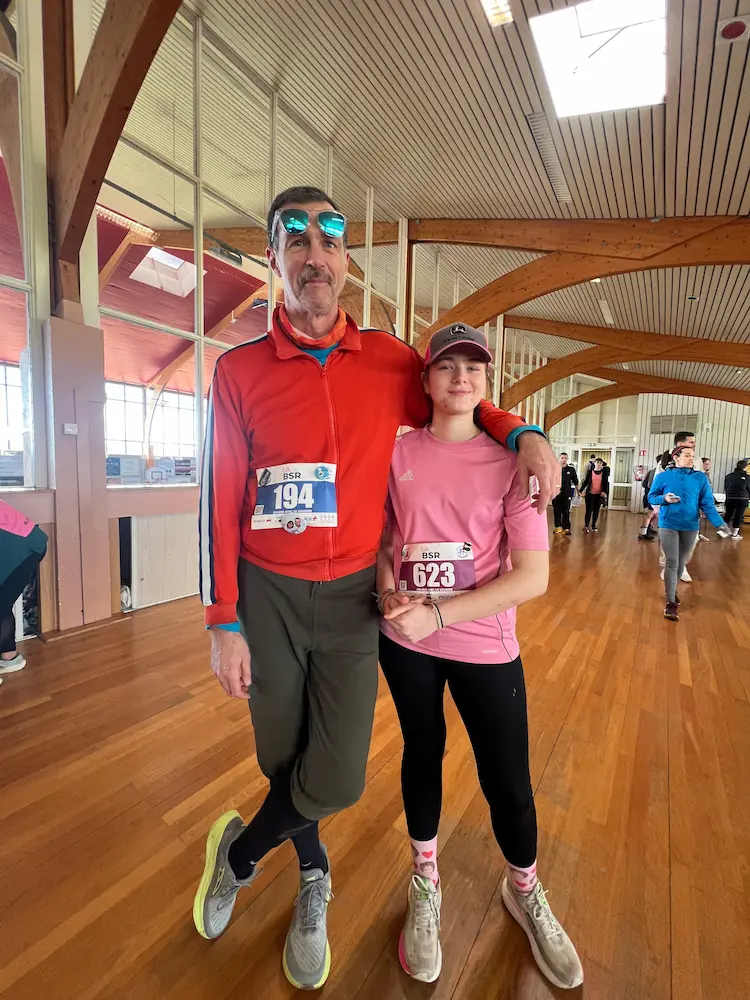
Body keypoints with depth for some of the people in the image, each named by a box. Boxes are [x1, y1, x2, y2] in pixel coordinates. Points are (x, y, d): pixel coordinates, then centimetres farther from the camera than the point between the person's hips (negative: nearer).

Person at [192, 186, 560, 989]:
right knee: (284, 761, 16)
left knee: (337, 779, 1)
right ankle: (313, 883, 50)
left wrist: (522, 434, -5)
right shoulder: (239, 370, -2)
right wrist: (224, 623, -4)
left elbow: (455, 406, 16)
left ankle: (238, 853, 37)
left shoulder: (390, 361, 1)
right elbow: (221, 500, -3)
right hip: (267, 593, 0)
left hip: (352, 596, 1)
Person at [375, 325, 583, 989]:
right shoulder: (397, 454, -2)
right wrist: (390, 591, -9)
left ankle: (525, 893, 47)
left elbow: (533, 578, -14)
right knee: (422, 755, 20)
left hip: (484, 645, -1)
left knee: (508, 781, 11)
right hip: (405, 642, 2)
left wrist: (439, 613, -19)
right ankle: (426, 884, 49)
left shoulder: (509, 461, -9)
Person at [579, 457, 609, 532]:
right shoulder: (590, 471, 0)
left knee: (596, 510, 9)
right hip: (590, 493, -1)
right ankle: (586, 525, 0)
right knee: (589, 510, -4)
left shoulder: (605, 472, 1)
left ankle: (593, 525, 20)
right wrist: (581, 491, -6)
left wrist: (604, 491, -21)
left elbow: (606, 483, -5)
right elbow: (586, 481, 2)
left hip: (599, 494, 1)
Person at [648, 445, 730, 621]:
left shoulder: (701, 478, -1)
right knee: (672, 562, -5)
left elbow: (708, 504, -3)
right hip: (668, 525, -2)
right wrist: (664, 498, -19)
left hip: (690, 526, 2)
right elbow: (651, 497, 3)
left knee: (681, 562, 15)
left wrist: (720, 524, -15)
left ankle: (672, 589, 38)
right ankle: (671, 602, 2)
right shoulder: (663, 477, -4)